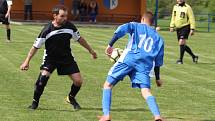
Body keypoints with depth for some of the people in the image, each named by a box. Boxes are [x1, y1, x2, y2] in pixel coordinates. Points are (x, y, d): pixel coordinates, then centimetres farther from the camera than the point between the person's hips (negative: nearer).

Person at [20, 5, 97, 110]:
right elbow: (36, 46, -12)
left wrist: (90, 50, 15)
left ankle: (71, 98, 27)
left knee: (78, 81, -5)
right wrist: (27, 61, -14)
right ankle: (35, 102, -7)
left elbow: (79, 39, 7)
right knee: (43, 77, -27)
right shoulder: (47, 30, -21)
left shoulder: (70, 26, -11)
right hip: (50, 57, -3)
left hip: (66, 57, 3)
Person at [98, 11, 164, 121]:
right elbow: (158, 61, 24)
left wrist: (110, 45, -5)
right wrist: (157, 78, 31)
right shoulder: (158, 38, 27)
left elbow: (121, 30, -4)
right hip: (145, 64, 3)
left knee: (108, 85, 8)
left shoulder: (136, 26, 19)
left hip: (129, 58, -3)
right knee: (146, 91, -4)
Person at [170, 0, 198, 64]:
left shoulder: (187, 7, -11)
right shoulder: (175, 7, 9)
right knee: (183, 45, 10)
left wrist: (192, 29, -14)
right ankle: (194, 56, 25)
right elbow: (173, 17, 19)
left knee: (181, 43, -17)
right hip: (178, 28, 7)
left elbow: (192, 18, -10)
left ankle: (180, 59, -11)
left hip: (185, 27, -7)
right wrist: (172, 26, 12)